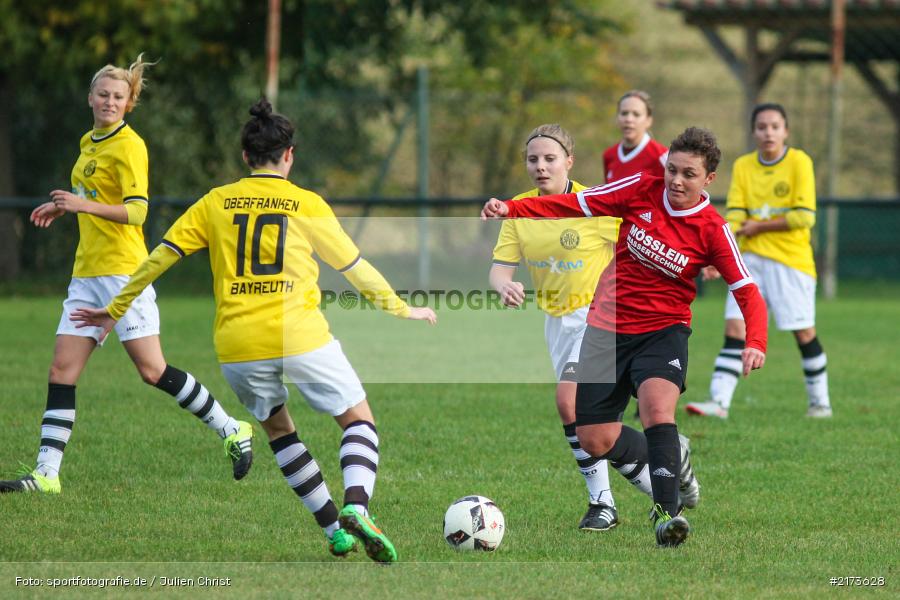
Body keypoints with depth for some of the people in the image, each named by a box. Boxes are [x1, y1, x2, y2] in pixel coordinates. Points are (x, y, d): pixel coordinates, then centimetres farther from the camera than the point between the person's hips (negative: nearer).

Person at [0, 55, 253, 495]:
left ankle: (232, 431, 7)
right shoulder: (89, 142, 15)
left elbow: (136, 211, -19)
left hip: (122, 269, -8)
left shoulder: (128, 146, -10)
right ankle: (46, 474, -1)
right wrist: (63, 206, 19)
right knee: (62, 371, 0)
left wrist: (84, 206, -30)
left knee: (153, 371, -7)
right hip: (87, 272, 8)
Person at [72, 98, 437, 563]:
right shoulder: (307, 204, 5)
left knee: (277, 428, 24)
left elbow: (160, 258, 10)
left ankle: (335, 529, 16)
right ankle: (356, 507, -16)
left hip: (237, 346, 2)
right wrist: (402, 310, 27)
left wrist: (116, 310, 22)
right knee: (359, 420, 11)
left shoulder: (216, 202, 9)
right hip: (301, 335, -2)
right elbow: (354, 267, 13)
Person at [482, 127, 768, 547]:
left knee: (657, 406, -32)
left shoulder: (712, 231, -10)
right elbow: (575, 205, -1)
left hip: (663, 331, -3)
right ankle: (670, 463, 30)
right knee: (594, 440, 2)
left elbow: (747, 293, -9)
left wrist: (755, 344, -26)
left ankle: (666, 514, -32)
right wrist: (511, 208, -12)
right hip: (608, 329, 3)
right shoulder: (642, 190, -6)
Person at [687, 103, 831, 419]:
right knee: (735, 330, -7)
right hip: (751, 260, 3)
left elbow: (805, 216, -13)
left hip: (792, 261, -3)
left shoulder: (799, 162, -6)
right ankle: (719, 402, -12)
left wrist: (758, 227, -9)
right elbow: (733, 216, -2)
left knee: (804, 333, 4)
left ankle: (820, 402, 19)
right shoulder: (743, 166, 6)